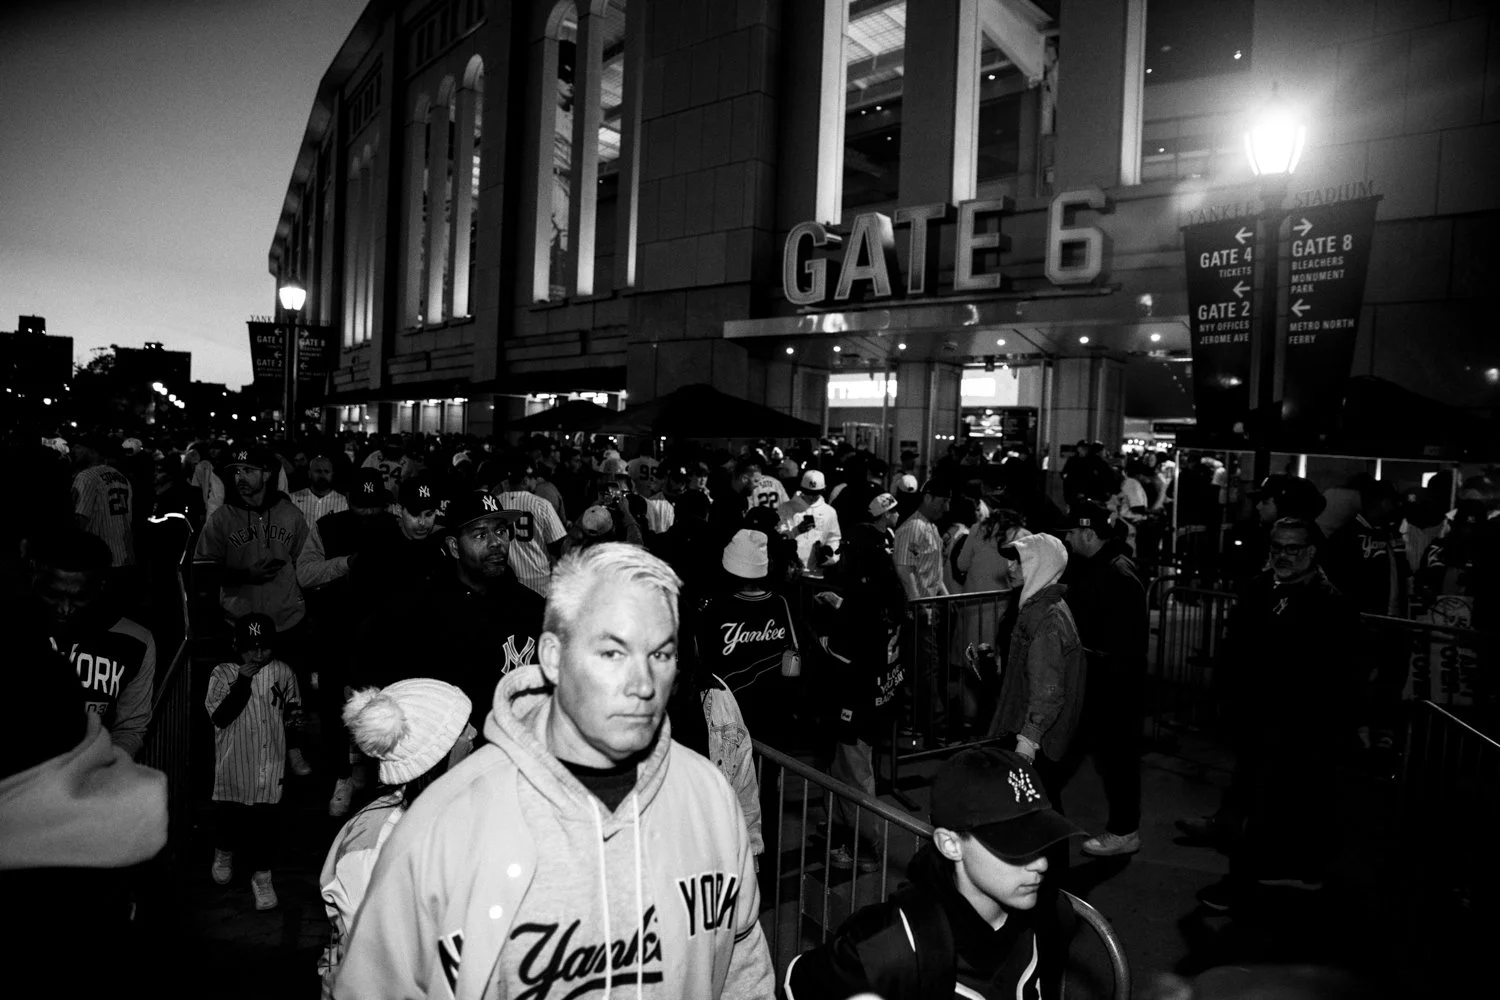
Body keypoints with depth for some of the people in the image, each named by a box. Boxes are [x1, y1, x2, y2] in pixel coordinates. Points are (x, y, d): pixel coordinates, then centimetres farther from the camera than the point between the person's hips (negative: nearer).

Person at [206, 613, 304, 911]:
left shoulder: (282, 672, 1)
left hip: (270, 761, 0)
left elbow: (292, 706, 18)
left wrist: (292, 714, -5)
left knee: (265, 819, 1)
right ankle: (224, 852, 46)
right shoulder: (222, 674, -5)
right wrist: (242, 682, -21)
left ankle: (262, 875, 15)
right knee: (229, 813, 14)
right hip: (234, 761, 0)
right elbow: (220, 717, -16)